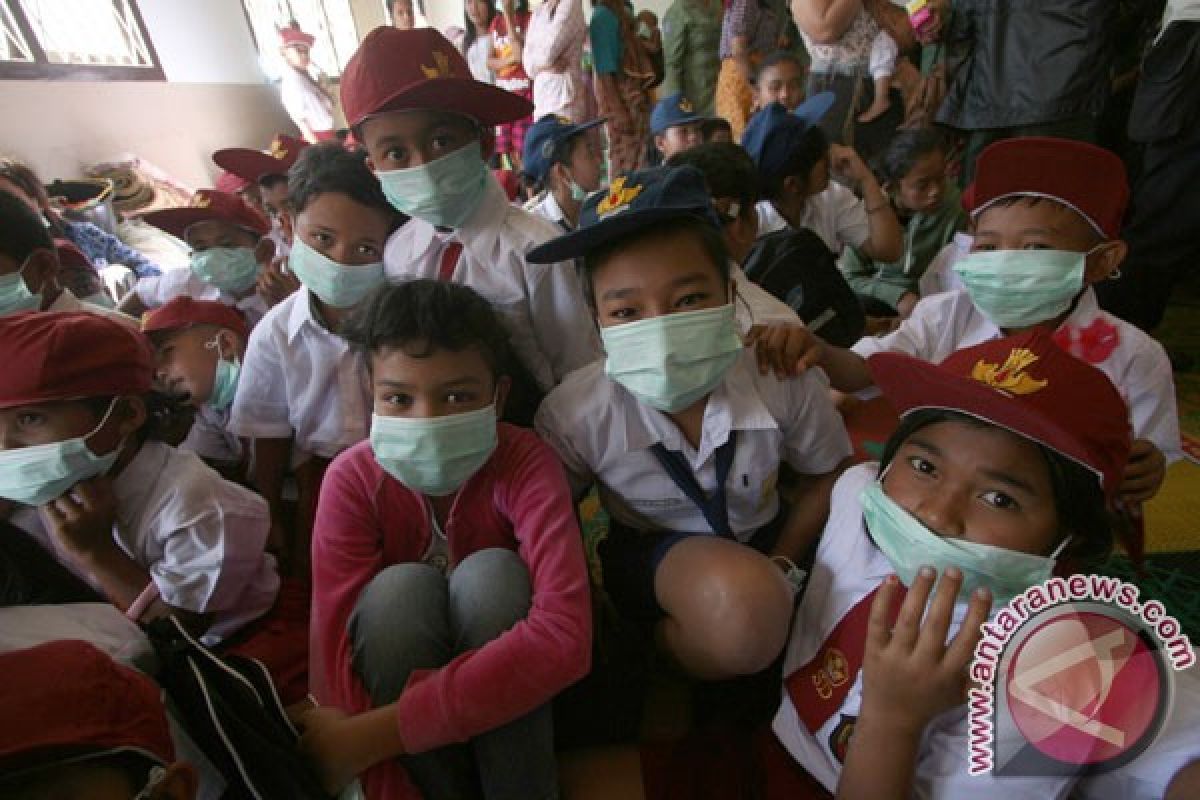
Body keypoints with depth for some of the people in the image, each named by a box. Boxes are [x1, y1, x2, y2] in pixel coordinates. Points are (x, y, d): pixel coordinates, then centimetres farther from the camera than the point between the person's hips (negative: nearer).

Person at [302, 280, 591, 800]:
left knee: (490, 571, -30)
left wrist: (370, 735, -38)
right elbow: (333, 647, -25)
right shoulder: (352, 479, -19)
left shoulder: (525, 463, -25)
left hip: (509, 687, 0)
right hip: (392, 673, 1)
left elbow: (565, 634, -38)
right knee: (400, 588, -30)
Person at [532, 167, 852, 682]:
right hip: (646, 556, -4)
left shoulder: (783, 382, -21)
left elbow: (825, 476, -2)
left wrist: (778, 570, -11)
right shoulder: (573, 416, -25)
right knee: (743, 613, -33)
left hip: (761, 538, 5)